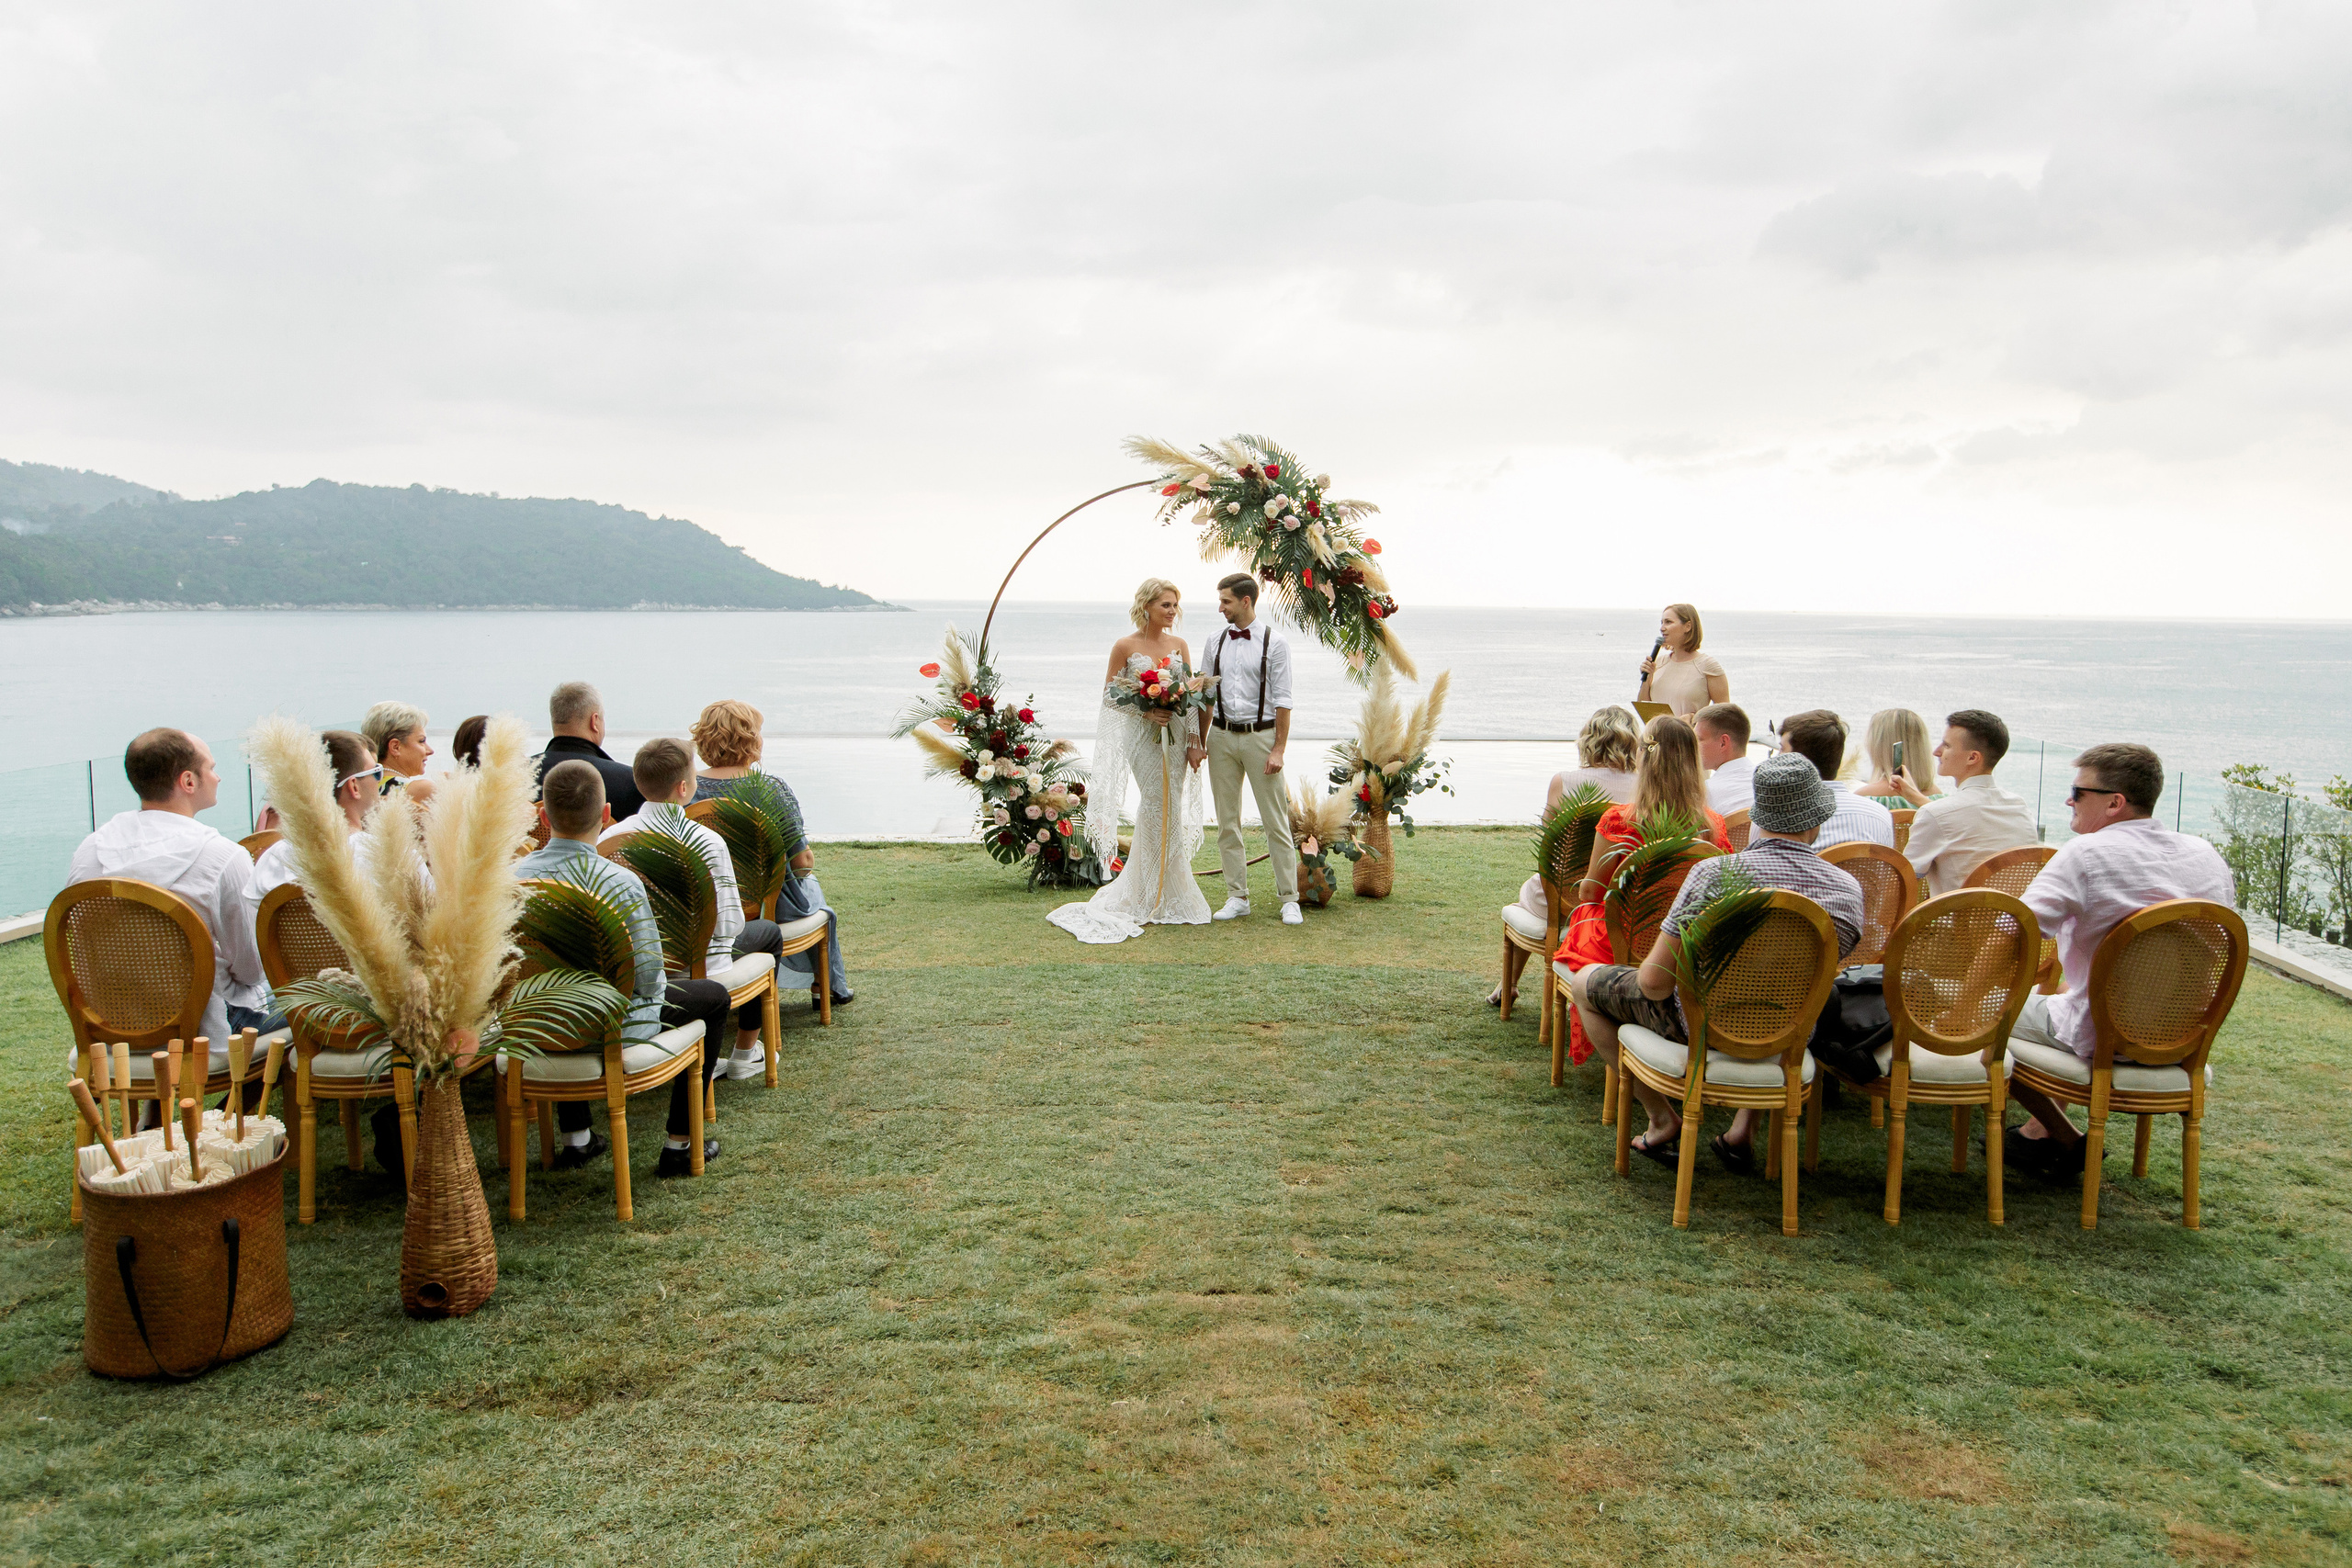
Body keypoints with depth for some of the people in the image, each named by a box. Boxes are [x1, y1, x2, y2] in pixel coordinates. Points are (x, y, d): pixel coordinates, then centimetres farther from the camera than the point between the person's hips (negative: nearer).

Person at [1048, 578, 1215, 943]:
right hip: (1143, 735, -4)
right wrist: (1144, 711, -15)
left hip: (1175, 735, 4)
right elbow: (1110, 695, -2)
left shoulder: (1180, 645, 9)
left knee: (1171, 809, 5)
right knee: (1156, 806, -6)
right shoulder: (1125, 646, -4)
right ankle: (1158, 897, 5)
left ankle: (1160, 894, 19)